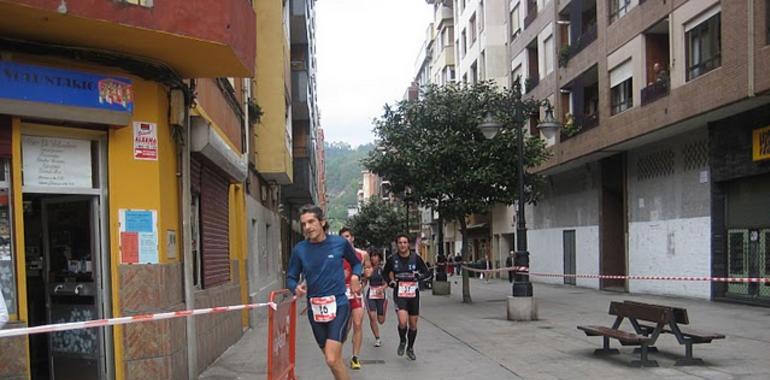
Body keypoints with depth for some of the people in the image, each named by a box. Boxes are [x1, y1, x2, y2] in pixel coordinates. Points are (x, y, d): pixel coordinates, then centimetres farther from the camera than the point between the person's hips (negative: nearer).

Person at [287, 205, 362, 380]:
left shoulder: (340, 243, -6)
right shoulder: (299, 249, -4)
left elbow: (356, 262, 14)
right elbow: (290, 278, 5)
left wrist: (355, 275, -5)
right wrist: (296, 287, -16)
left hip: (338, 306, -3)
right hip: (315, 309, 3)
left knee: (332, 360, -17)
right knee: (334, 360, 16)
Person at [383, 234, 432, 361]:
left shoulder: (415, 258, -4)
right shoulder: (393, 259, -3)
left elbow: (427, 273, 2)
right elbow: (386, 273, 16)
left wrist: (420, 276, -19)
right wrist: (390, 281, -3)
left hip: (413, 294, 2)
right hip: (399, 294, -2)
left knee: (413, 324, 10)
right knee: (402, 321, -20)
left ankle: (410, 349, 32)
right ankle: (402, 342, 11)